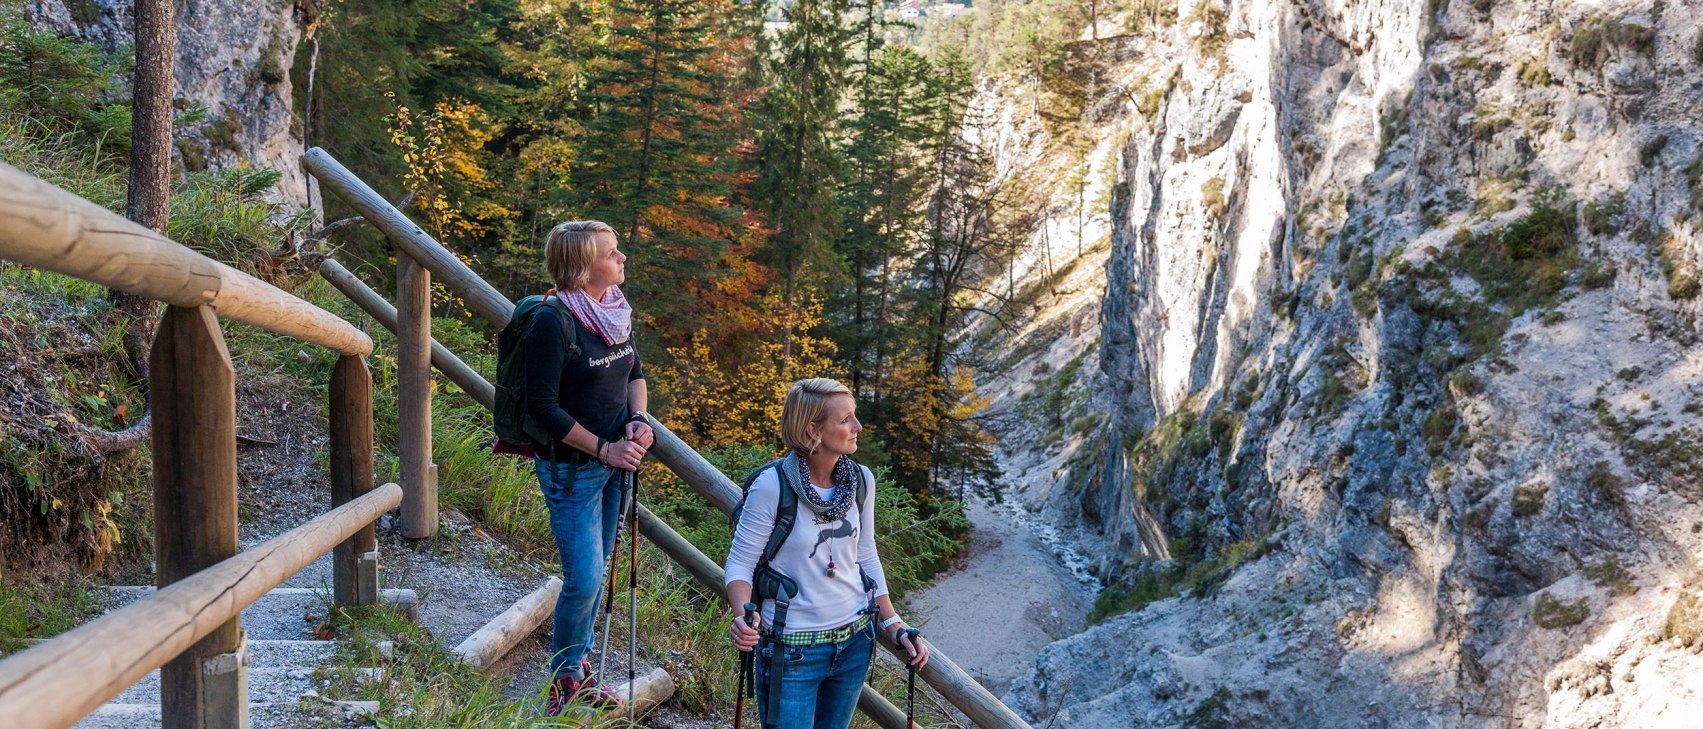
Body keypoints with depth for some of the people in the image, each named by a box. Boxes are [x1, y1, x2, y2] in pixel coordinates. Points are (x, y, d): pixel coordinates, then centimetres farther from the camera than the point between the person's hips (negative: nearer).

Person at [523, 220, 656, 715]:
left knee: (597, 570, 16)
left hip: (615, 461, 7)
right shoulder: (554, 321, -20)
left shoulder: (616, 312, 3)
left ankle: (580, 668, 33)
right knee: (583, 579, -5)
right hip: (572, 466, -7)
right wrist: (603, 448, -17)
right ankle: (564, 681, 17)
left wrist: (638, 420, -3)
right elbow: (543, 405, -19)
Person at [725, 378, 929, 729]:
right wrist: (743, 615, -31)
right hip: (792, 650, -5)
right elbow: (740, 563, -12)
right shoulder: (772, 485, -19)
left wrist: (895, 628, 7)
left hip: (854, 642, 5)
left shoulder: (861, 480, -3)